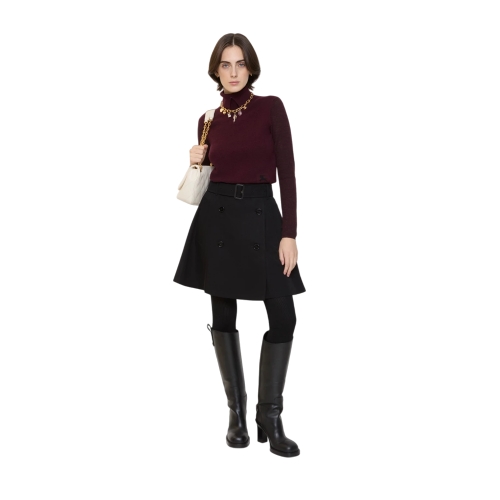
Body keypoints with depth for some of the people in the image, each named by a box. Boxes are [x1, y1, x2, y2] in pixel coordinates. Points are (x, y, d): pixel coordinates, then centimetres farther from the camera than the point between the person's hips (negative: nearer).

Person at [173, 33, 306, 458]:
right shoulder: (209, 119, 8)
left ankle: (270, 416, 7)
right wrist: (197, 162, -5)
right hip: (218, 216, 3)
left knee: (283, 317, -8)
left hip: (261, 215, -2)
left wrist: (289, 233, -13)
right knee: (223, 315, 5)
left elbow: (287, 171, -7)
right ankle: (236, 412, 19)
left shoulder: (271, 107, -1)